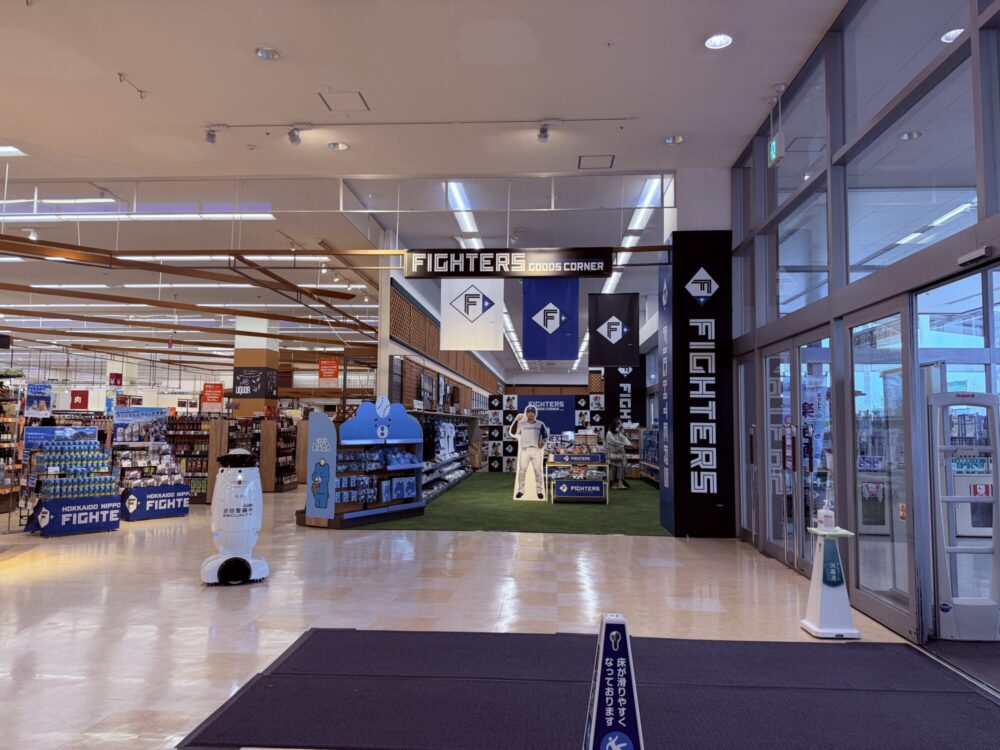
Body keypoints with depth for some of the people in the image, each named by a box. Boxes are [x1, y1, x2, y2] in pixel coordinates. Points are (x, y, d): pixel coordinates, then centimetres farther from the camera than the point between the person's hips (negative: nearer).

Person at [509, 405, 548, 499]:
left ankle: (539, 490, 9)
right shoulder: (521, 424, 5)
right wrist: (516, 420, -15)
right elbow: (513, 432, -7)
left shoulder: (540, 424, 9)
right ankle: (520, 490, 7)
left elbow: (545, 435, 18)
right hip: (524, 450, 0)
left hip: (536, 450, 0)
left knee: (538, 471, 1)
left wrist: (543, 442, 0)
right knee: (522, 470, -1)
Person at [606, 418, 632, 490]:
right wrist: (624, 445, -25)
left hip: (620, 454, 6)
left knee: (621, 467, -3)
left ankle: (620, 483, -7)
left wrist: (629, 443, -24)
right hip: (612, 454, -6)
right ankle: (613, 483, 9)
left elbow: (624, 439, -4)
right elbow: (615, 442, -18)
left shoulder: (620, 433, 12)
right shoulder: (609, 433, -8)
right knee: (613, 468, -1)